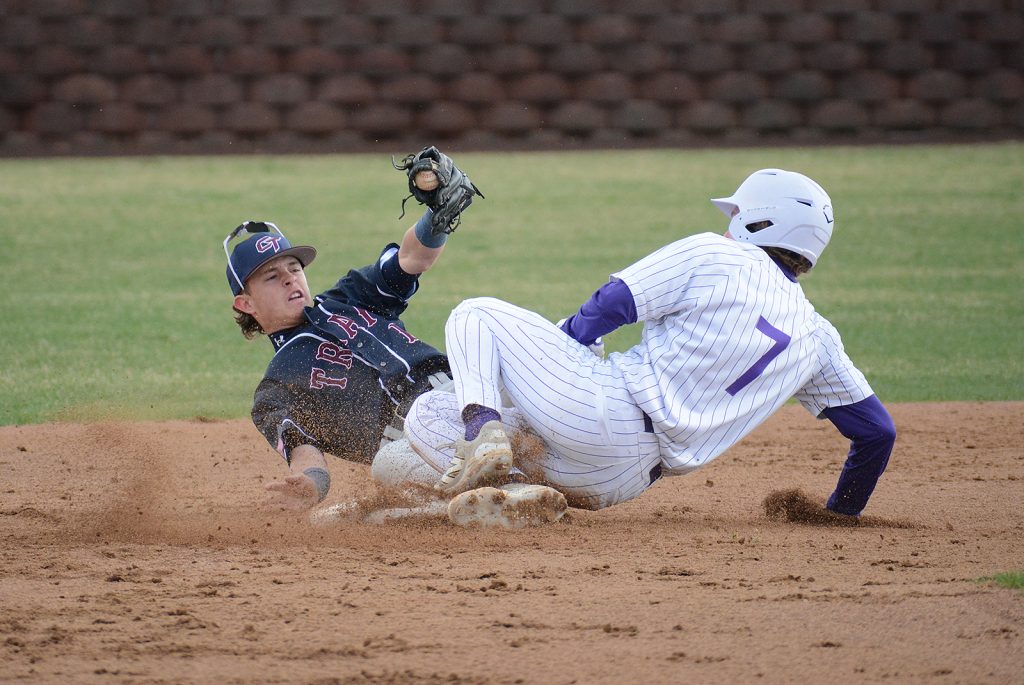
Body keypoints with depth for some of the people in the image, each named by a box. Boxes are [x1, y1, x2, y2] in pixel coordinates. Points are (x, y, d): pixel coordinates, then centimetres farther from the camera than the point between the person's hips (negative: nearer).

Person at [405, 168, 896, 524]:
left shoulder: (713, 257, 0)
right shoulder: (817, 338, 15)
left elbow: (611, 304, -1)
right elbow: (877, 430, 17)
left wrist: (548, 357, 16)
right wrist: (842, 511, 33)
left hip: (605, 411, -6)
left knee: (478, 315, 15)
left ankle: (483, 433, -12)